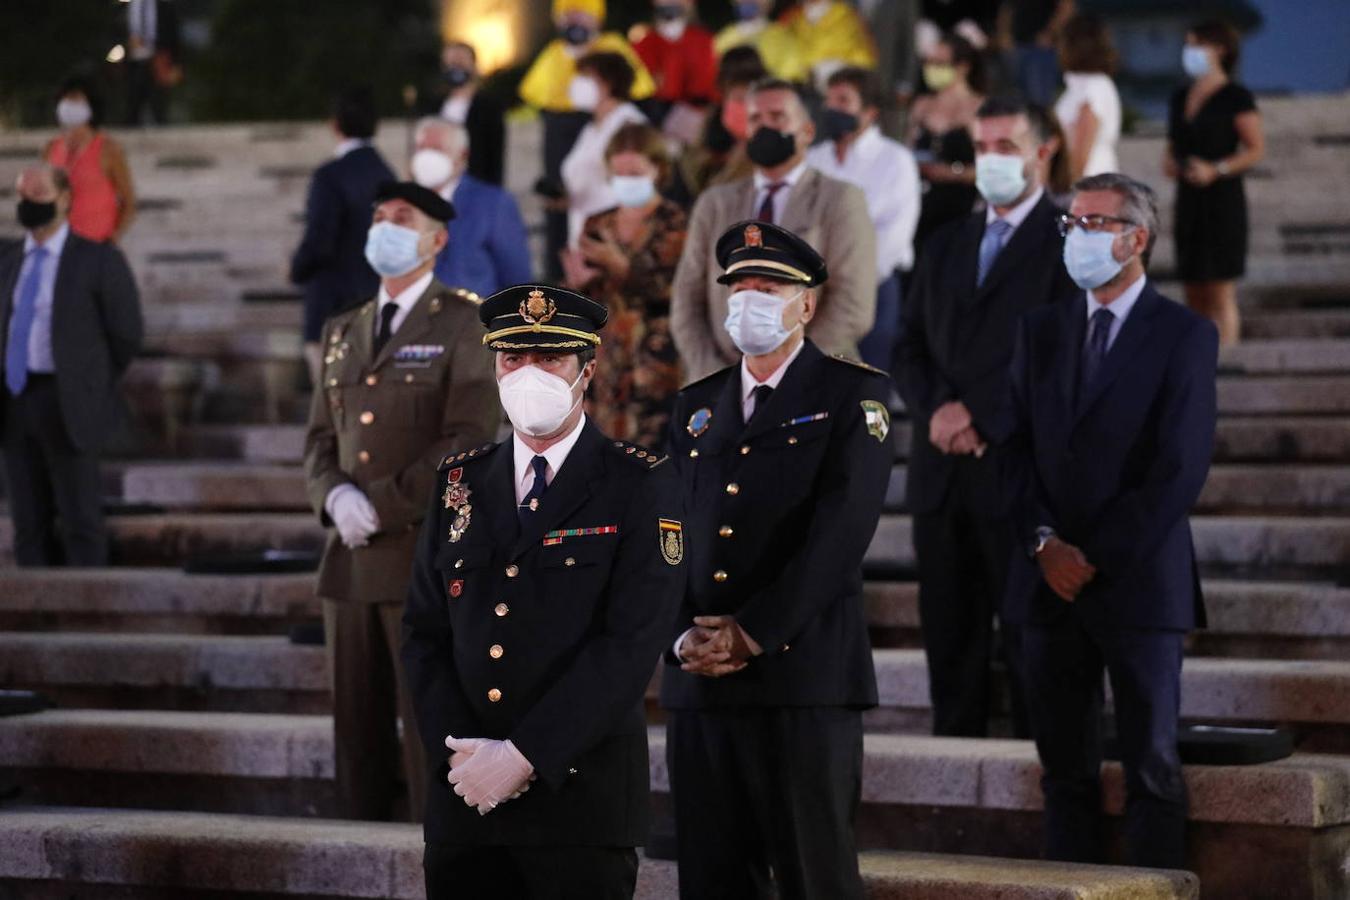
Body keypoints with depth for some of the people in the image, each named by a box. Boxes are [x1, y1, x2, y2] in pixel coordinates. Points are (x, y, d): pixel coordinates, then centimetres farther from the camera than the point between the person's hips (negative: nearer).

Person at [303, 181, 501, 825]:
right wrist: (335, 496, -5)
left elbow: (470, 439, -11)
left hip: (427, 558, -6)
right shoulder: (343, 331, 18)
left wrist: (381, 507, -14)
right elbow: (320, 438, 17)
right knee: (357, 730, 7)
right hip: (350, 560, 6)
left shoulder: (462, 324, -1)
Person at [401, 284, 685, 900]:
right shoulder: (460, 482, 11)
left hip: (582, 787, -4)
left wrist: (523, 755, -16)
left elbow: (631, 644, -12)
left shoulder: (641, 486, -3)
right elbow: (424, 631, 9)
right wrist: (460, 752, -7)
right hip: (464, 796, 4)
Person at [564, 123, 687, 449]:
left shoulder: (675, 224, -1)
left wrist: (623, 267, -21)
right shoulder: (598, 226, 13)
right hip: (606, 361, 5)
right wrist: (578, 284, -7)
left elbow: (676, 292, -13)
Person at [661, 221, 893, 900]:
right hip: (696, 680, 5)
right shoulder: (696, 406, 18)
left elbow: (840, 530, -10)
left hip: (802, 673, -5)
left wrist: (753, 634, -14)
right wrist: (684, 637, -7)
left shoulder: (852, 396, 1)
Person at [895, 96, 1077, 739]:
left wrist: (979, 416, -13)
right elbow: (910, 349, 14)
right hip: (942, 474, 6)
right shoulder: (945, 246, 19)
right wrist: (937, 410, -6)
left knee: (1030, 643, -3)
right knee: (950, 642, 6)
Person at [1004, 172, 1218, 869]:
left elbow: (1180, 471, -9)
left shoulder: (1184, 336, -3)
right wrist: (1045, 544, -6)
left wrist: (1096, 557, -11)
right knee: (1065, 769, 6)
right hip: (1049, 580, 4)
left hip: (1139, 581, -4)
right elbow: (1018, 448, 9)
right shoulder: (1041, 329, 13)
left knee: (1152, 770, 0)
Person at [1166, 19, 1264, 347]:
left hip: (1222, 200, -7)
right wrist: (1169, 162, 5)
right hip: (1188, 203, 7)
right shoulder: (1181, 98, 15)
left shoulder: (1237, 97, -5)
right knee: (1195, 297, 6)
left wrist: (1216, 170, -19)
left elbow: (1256, 150, -8)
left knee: (1221, 295, -9)